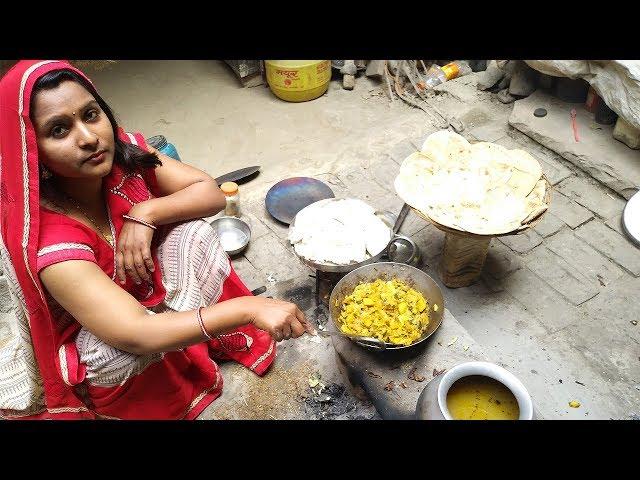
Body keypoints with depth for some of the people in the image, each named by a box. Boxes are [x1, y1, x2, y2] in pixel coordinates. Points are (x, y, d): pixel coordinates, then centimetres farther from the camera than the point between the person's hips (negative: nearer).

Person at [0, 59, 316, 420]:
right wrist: (248, 308, -48)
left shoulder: (122, 152, -19)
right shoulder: (48, 240, -36)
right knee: (117, 350, -36)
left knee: (193, 233, -16)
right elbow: (135, 335, -43)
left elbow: (212, 194, -15)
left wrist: (145, 213, -33)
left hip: (144, 292, 5)